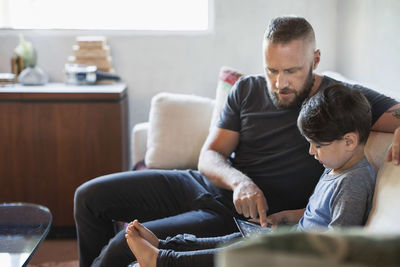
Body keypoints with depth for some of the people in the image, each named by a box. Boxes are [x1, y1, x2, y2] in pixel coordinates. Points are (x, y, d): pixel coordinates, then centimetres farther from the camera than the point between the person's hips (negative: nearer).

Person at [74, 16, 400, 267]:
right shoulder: (248, 90, 3)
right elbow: (209, 155, 0)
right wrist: (238, 180, -22)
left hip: (237, 216, -6)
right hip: (208, 186, 6)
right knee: (90, 196, 4)